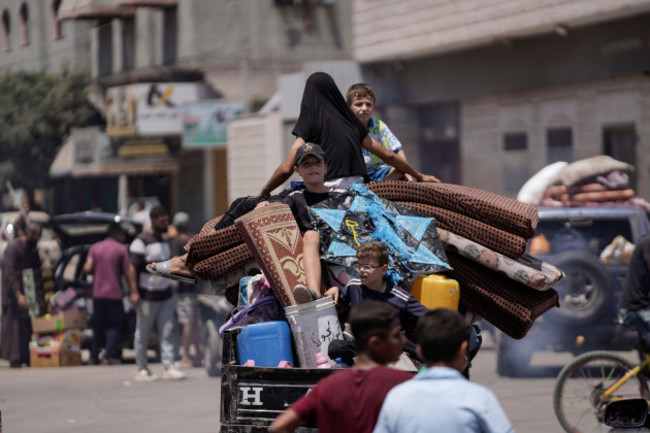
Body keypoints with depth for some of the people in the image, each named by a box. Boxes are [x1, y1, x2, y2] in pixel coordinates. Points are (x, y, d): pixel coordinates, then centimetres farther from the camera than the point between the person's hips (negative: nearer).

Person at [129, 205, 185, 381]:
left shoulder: (163, 241, 15)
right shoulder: (141, 241, -10)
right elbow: (133, 267, -14)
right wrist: (134, 292, -21)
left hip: (165, 294, 7)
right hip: (147, 296, -7)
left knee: (167, 331, -2)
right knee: (143, 333, 1)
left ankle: (169, 367, -5)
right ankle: (142, 369, 7)